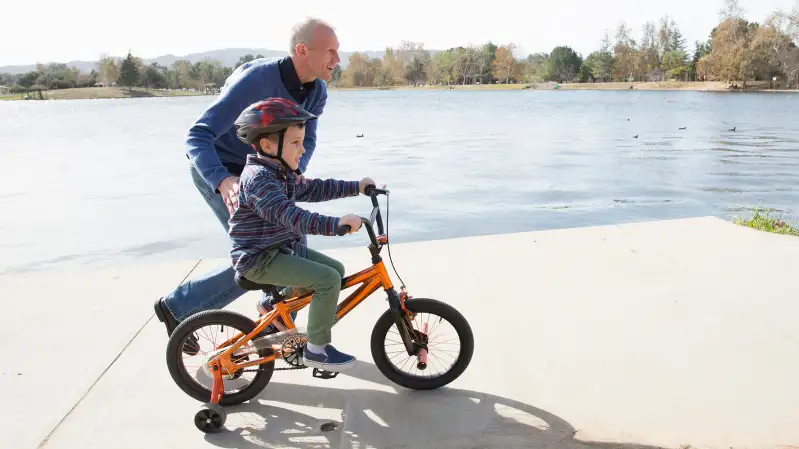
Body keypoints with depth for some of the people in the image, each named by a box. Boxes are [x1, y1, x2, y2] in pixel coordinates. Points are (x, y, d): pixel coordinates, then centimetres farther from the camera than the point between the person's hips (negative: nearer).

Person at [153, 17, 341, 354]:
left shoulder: (317, 92, -11)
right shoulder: (255, 79, -32)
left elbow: (306, 139, 1)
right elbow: (197, 136, -34)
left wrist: (295, 169, -23)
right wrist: (223, 181, -53)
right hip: (217, 171, -7)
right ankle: (176, 307, 4)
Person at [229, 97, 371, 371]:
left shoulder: (279, 174, 11)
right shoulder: (258, 178, -23)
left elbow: (312, 190, 19)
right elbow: (289, 215, -36)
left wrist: (356, 187, 17)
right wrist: (334, 223, -45)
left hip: (283, 249, 10)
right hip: (259, 259, -10)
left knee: (336, 270, 12)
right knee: (328, 279, -20)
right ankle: (316, 349, -7)